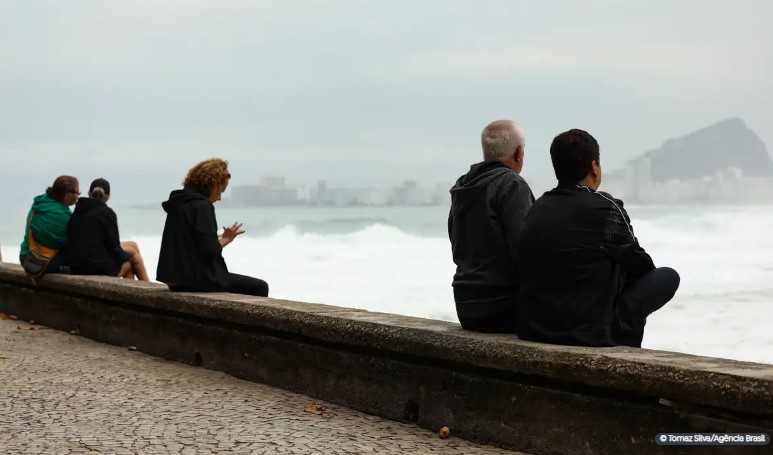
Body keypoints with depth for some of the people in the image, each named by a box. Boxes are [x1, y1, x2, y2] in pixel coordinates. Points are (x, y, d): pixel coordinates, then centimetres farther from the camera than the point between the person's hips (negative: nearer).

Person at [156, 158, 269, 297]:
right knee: (259, 288, 0)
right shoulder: (201, 206, -15)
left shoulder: (179, 203, 12)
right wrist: (225, 239, -3)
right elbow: (209, 251, -20)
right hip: (200, 279, -10)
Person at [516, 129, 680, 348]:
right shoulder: (604, 208, -12)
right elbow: (640, 266, 2)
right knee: (668, 276, 8)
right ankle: (625, 345, 20)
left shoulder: (537, 209, 6)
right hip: (586, 333, -7)